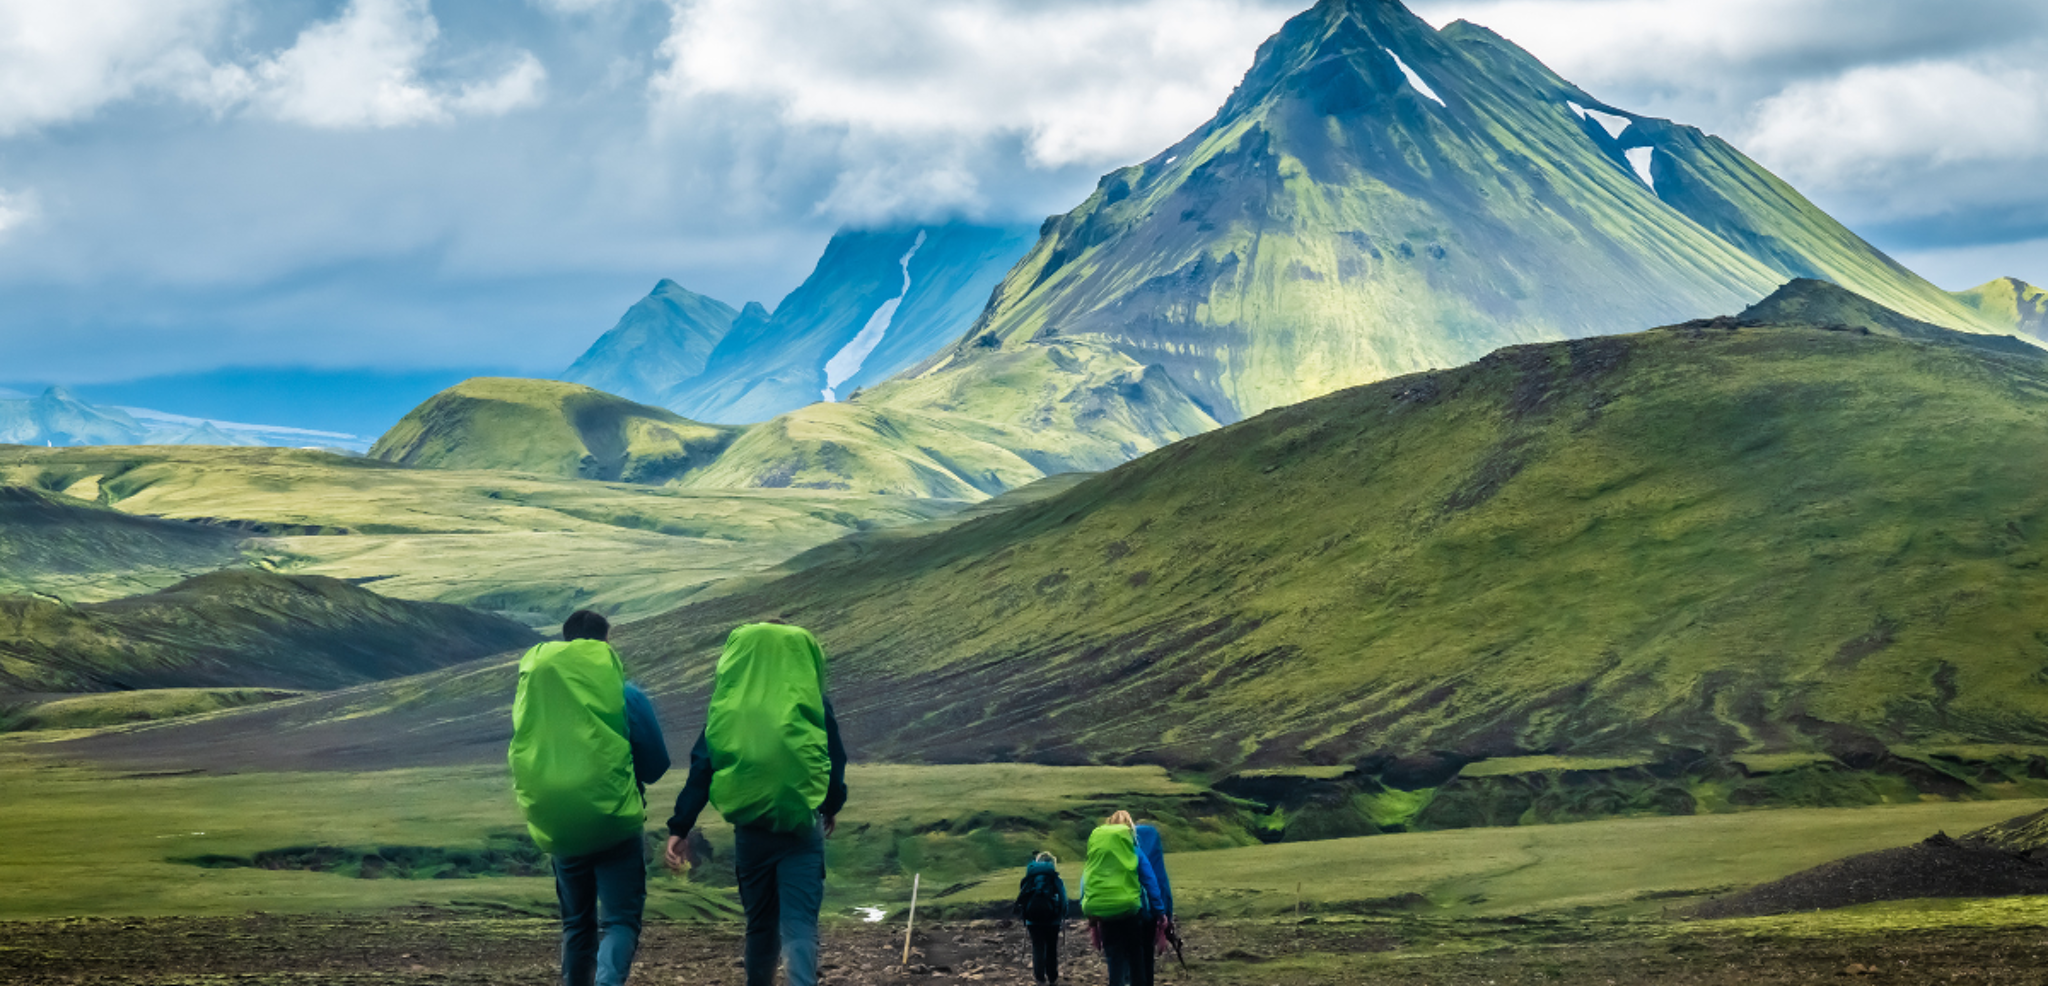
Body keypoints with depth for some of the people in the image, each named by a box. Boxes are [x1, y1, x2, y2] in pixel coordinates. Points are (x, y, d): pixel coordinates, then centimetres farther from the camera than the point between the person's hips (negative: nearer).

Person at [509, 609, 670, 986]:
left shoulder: (534, 693, 1)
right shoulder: (626, 696, -8)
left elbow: (522, 760, 11)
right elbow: (656, 765, 0)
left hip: (560, 828, 4)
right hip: (615, 824, -4)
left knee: (577, 924, 18)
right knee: (619, 920, -3)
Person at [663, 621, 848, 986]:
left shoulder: (727, 704, 2)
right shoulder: (814, 703, -2)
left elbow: (702, 766, -1)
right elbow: (835, 760, 5)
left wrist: (680, 828, 1)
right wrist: (832, 806, 24)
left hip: (750, 830, 2)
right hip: (802, 827, -2)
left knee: (760, 922, 19)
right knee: (799, 924, -6)